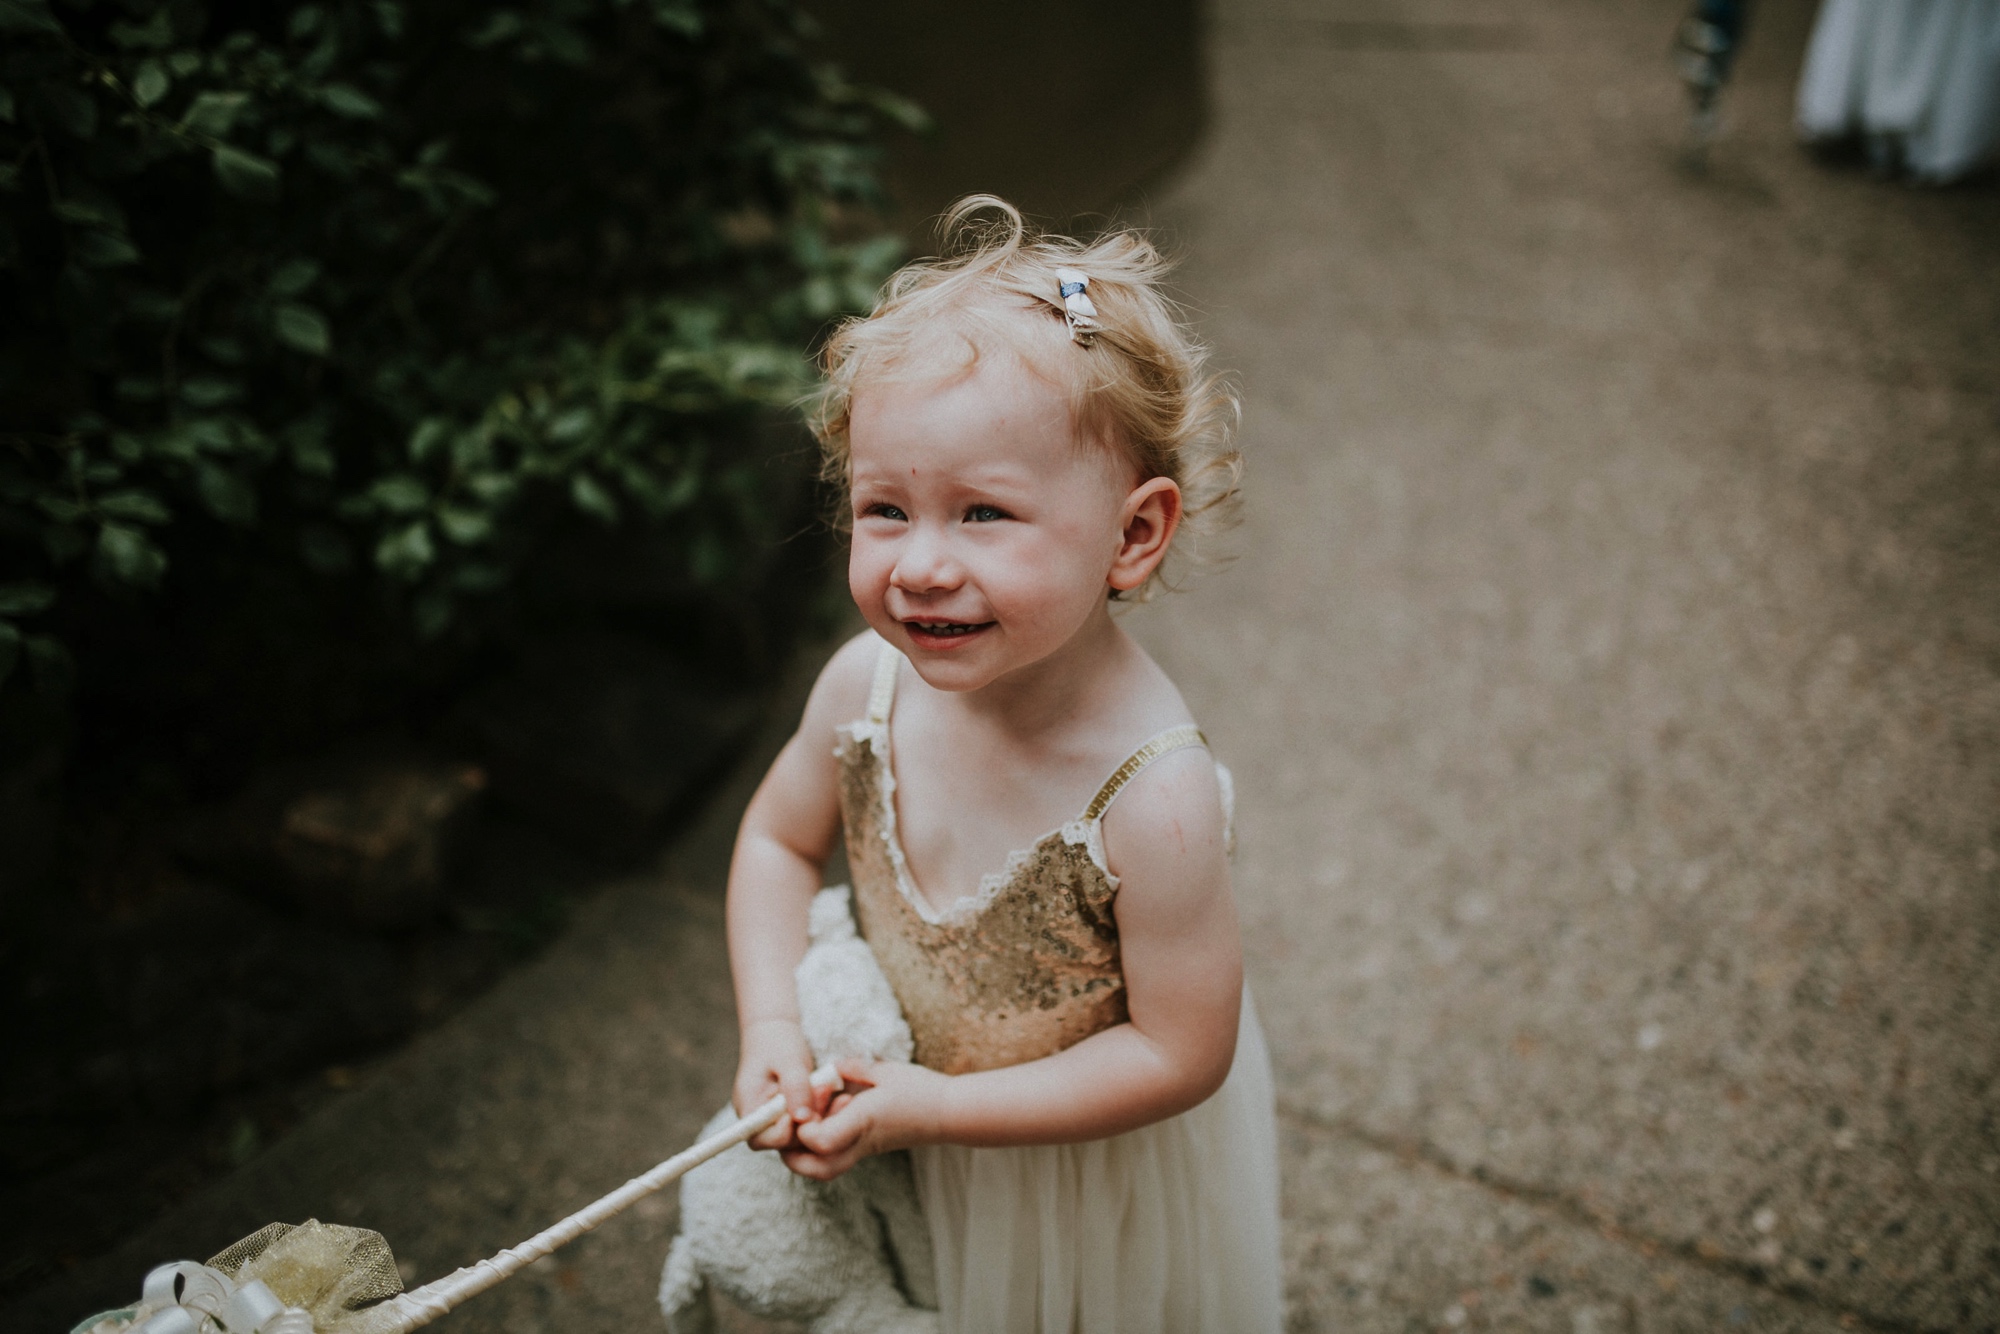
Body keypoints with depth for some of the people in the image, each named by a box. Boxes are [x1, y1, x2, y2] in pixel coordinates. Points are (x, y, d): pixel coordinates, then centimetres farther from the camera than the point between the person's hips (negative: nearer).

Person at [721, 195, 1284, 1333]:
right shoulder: (869, 685, -22)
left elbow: (1181, 1052, -26)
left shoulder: (1155, 800, -37)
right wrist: (774, 1030, -15)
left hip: (1105, 1165, -4)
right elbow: (780, 838, -2)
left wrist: (935, 1107, -25)